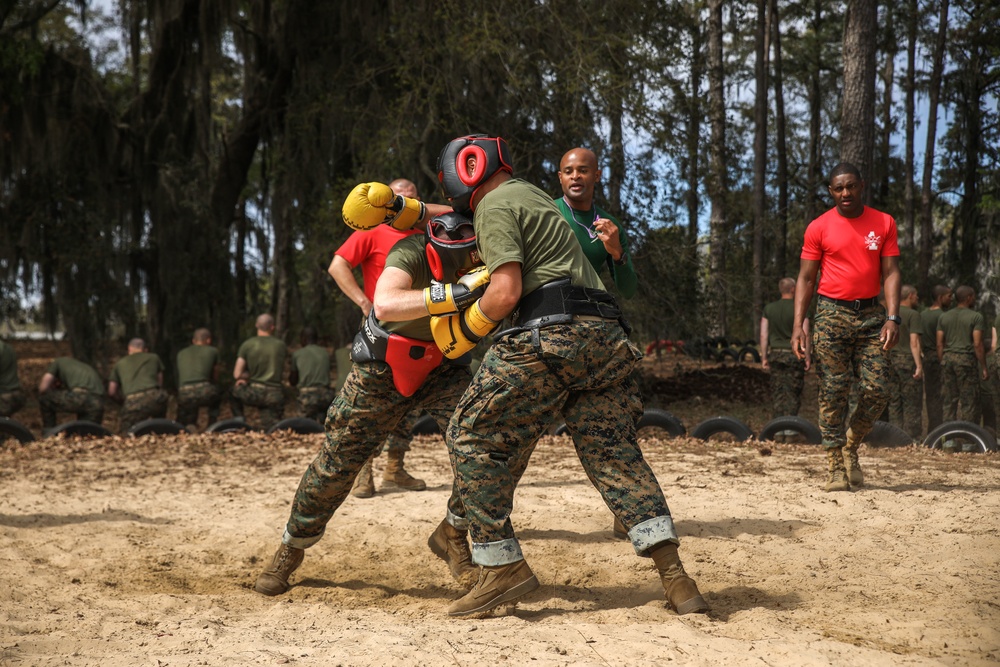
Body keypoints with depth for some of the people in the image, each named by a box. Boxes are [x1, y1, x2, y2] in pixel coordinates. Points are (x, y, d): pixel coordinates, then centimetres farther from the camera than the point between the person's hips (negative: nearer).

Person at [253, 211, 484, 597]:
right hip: (381, 369, -3)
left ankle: (452, 535, 4)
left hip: (440, 368, 3)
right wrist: (457, 293, -59)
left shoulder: (479, 260, -20)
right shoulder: (411, 253, -35)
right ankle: (291, 549, 28)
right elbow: (385, 306, -52)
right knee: (337, 461, 3)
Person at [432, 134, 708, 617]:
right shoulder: (529, 193, 31)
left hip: (548, 334, -8)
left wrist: (462, 331, 5)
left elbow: (506, 292, -9)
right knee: (613, 450, 4)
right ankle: (671, 570, -11)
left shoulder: (494, 205, 3)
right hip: (604, 336, 8)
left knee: (474, 438, 3)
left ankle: (502, 566, -2)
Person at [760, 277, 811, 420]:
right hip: (794, 355, -3)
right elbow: (805, 335, -8)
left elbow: (763, 335, 4)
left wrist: (764, 357, 9)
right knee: (793, 393, 2)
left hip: (776, 354, 3)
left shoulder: (769, 308, 5)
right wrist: (807, 357, -3)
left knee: (777, 392, 7)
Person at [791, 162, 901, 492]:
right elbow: (806, 278, 4)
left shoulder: (884, 223, 7)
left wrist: (892, 317, -8)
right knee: (833, 391, -5)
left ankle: (851, 445, 21)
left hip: (870, 313, 2)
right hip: (832, 313, -2)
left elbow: (890, 272, 4)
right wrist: (798, 324, -6)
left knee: (878, 391, -4)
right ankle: (836, 467, 0)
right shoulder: (819, 227, 3)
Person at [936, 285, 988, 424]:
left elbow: (940, 344, 8)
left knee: (949, 402, 8)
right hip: (966, 359, -5)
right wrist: (984, 367, -5)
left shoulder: (944, 317, 11)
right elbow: (977, 344, -10)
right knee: (969, 402, -1)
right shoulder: (976, 317, -4)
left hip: (947, 359, 5)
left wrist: (942, 363, 14)